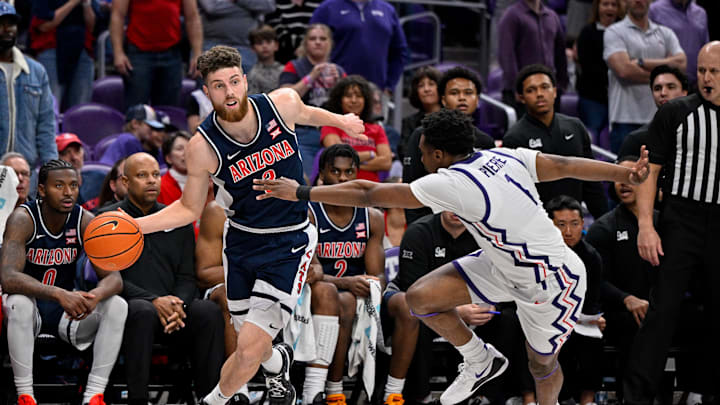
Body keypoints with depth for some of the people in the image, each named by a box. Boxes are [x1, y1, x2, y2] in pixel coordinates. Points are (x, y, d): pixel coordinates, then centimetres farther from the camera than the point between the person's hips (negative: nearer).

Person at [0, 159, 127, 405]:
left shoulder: (84, 221, -8)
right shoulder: (23, 219, -20)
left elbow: (114, 278, -13)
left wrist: (95, 296, -39)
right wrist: (59, 294, -48)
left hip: (67, 310, 4)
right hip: (32, 310, -4)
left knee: (117, 306, -21)